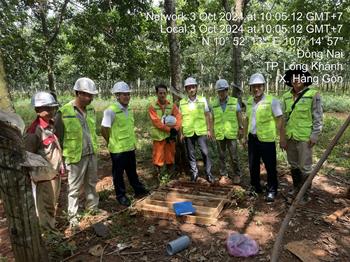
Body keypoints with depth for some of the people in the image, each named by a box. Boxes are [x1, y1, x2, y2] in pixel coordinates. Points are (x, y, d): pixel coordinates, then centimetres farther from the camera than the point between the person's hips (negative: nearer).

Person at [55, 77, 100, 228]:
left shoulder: (91, 109, 2)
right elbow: (58, 137, -9)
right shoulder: (64, 112, -16)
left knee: (91, 183, 20)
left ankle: (92, 207, 39)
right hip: (75, 157, -5)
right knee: (74, 188, 8)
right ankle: (73, 216, 24)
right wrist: (61, 158, -6)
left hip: (92, 154, 6)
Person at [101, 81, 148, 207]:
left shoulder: (129, 109, 5)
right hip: (118, 149, -7)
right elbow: (104, 130, -15)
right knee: (118, 173, 11)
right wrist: (112, 143, -4)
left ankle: (138, 189, 38)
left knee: (132, 170, 22)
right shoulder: (111, 110, -18)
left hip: (130, 147, 7)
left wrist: (132, 141, 13)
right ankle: (121, 195, 27)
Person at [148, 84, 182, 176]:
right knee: (158, 157, 3)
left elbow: (178, 117, -3)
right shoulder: (152, 107, -5)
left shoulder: (172, 105, 5)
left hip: (170, 135, 3)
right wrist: (169, 129, -19)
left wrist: (175, 129, -19)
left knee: (170, 156, 13)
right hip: (159, 136, -3)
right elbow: (156, 122, -13)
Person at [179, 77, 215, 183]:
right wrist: (181, 133, 5)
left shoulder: (202, 100, 0)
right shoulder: (182, 102, 2)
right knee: (191, 154, 10)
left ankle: (209, 173, 15)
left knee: (205, 152, 0)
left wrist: (209, 130, 1)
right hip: (188, 133, 1)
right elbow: (181, 118, 6)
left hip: (201, 131, -1)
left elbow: (207, 116, 4)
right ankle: (194, 173, 24)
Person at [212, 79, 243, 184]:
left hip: (231, 133, -2)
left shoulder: (234, 101, -2)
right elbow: (213, 119, 8)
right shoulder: (214, 104, 3)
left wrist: (241, 128, 2)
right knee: (221, 155, 12)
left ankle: (237, 175, 18)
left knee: (234, 156, 2)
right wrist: (211, 131, 6)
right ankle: (223, 174, 25)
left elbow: (239, 116, 3)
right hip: (219, 134, 2)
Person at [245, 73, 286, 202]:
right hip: (252, 139, 6)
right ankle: (255, 187, 32)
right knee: (253, 165, 15)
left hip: (266, 139, -5)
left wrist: (282, 138, -12)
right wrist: (245, 136, 17)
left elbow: (279, 120, -10)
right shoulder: (249, 102, 7)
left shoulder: (272, 101, -11)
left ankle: (271, 191, 22)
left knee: (270, 167, 7)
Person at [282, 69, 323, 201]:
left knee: (305, 166, 4)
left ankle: (305, 192, 19)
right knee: (293, 164, 17)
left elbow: (318, 117, -8)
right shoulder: (286, 96, 6)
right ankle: (296, 187, 35)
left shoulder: (313, 95, -8)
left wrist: (315, 135, -12)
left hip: (305, 137, -5)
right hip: (289, 137, 5)